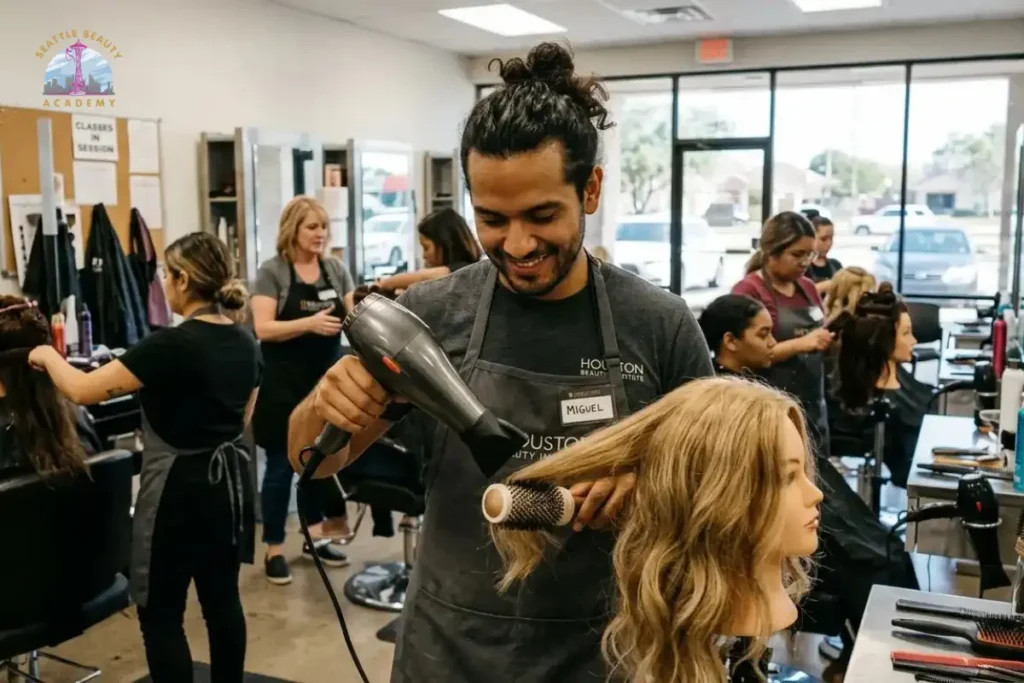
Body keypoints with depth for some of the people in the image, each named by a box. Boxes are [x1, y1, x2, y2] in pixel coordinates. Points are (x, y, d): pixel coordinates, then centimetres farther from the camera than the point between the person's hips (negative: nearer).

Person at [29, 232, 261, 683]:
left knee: (160, 613, 6)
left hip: (179, 487, -8)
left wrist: (48, 356, 1)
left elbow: (83, 390, -17)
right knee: (222, 599, 16)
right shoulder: (245, 343, 3)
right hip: (228, 479, 8)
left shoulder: (171, 345, -21)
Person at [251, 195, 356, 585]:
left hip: (327, 380, 5)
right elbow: (263, 328, -16)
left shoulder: (335, 270, 7)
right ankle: (274, 550, 13)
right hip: (284, 384, -5)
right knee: (281, 465, 2)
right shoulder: (272, 272, -7)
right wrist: (310, 323, -27)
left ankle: (316, 537, 29)